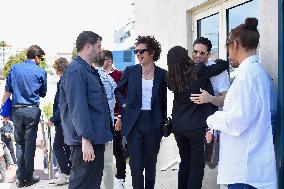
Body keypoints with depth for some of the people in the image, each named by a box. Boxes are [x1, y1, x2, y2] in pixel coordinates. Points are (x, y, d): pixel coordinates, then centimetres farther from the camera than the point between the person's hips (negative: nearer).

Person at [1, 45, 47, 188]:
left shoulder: (14, 68, 6)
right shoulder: (40, 72, -2)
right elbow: (43, 94, 7)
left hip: (16, 110, 3)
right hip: (32, 111, -3)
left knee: (19, 144, 11)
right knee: (30, 145, 3)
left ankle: (20, 178, 12)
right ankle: (28, 178, 9)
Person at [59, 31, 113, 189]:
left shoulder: (91, 70, 16)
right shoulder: (76, 71, -15)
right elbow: (78, 107, -22)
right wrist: (86, 139, -26)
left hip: (96, 137, 10)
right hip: (86, 140, -10)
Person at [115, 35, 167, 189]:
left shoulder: (162, 74, 3)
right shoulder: (130, 71, 3)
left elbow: (164, 100, 9)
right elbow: (118, 90, 18)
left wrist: (164, 122, 6)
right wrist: (124, 103, 4)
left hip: (154, 123, 0)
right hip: (134, 123, 0)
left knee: (151, 163, 11)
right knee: (136, 164, -2)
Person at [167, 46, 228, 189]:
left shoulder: (172, 79, 2)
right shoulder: (199, 71, -10)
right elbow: (224, 64, -2)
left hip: (178, 127, 5)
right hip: (197, 126, -5)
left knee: (185, 162, 18)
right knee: (197, 165, 3)